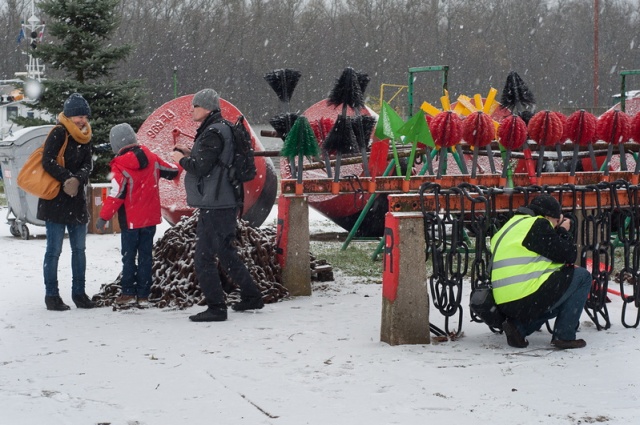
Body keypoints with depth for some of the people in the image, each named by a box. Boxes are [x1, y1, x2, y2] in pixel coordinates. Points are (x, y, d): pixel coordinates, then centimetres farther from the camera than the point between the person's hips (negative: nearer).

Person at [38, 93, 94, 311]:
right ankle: (51, 295, 4)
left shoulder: (84, 137, 10)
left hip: (77, 198, 7)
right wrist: (67, 178, -22)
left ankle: (79, 292, 20)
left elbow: (88, 164, 2)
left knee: (79, 248, 11)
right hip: (55, 200, -7)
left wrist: (77, 179, -17)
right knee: (54, 250, -3)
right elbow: (47, 161, -18)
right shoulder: (59, 133, -11)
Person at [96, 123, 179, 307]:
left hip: (131, 220, -4)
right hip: (150, 218, 4)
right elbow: (172, 171, 11)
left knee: (128, 256, 8)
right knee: (146, 256, 9)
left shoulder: (120, 167, -16)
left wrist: (104, 217, -11)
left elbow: (115, 195, -17)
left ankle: (129, 293, 10)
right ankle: (143, 295, 9)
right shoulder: (152, 158, -2)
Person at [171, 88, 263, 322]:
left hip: (214, 205, -11)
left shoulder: (213, 133, -16)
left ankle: (216, 308, -5)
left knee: (203, 258, -7)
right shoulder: (220, 129, 15)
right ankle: (251, 296, 28)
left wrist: (181, 159, -4)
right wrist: (191, 154, 11)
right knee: (226, 253, 20)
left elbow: (200, 167, -21)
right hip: (223, 203, 11)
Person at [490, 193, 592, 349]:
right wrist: (563, 231, 13)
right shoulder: (539, 225, -7)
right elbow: (569, 255, -4)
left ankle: (519, 327, 13)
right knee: (582, 276, 5)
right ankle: (564, 335, 2)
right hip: (528, 300, -9)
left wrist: (558, 232, 21)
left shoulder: (511, 226, 22)